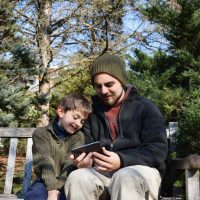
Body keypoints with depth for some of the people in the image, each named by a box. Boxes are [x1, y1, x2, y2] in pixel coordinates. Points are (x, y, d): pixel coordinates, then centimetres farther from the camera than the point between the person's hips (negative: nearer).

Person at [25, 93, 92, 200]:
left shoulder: (78, 137, 6)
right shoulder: (41, 133, 2)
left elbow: (71, 166, -9)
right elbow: (45, 163, -13)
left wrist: (56, 190, -25)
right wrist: (52, 190, -28)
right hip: (46, 182, -1)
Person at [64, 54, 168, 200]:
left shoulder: (145, 107, 2)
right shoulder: (92, 112, 15)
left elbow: (158, 149, -8)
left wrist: (122, 161, -24)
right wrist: (84, 160, -15)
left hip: (140, 170, -3)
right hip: (103, 172, 4)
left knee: (125, 177, -39)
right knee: (77, 178, -29)